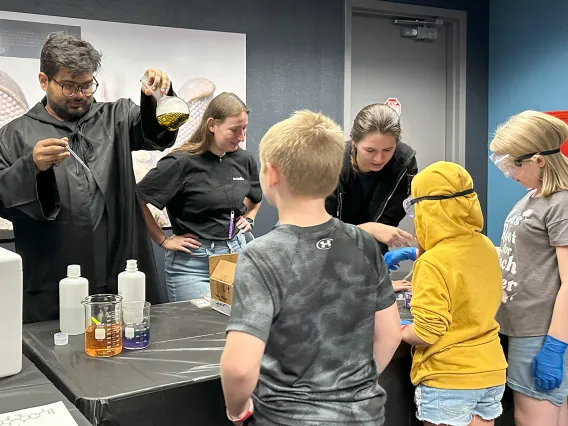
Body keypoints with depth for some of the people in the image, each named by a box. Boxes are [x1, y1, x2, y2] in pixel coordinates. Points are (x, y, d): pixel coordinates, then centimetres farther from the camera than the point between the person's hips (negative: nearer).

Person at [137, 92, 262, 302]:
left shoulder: (244, 159, 4)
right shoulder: (182, 162, -14)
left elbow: (255, 196, 26)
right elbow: (136, 200, -13)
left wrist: (248, 218, 11)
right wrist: (164, 241, -8)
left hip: (237, 254, 5)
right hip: (193, 262, -5)